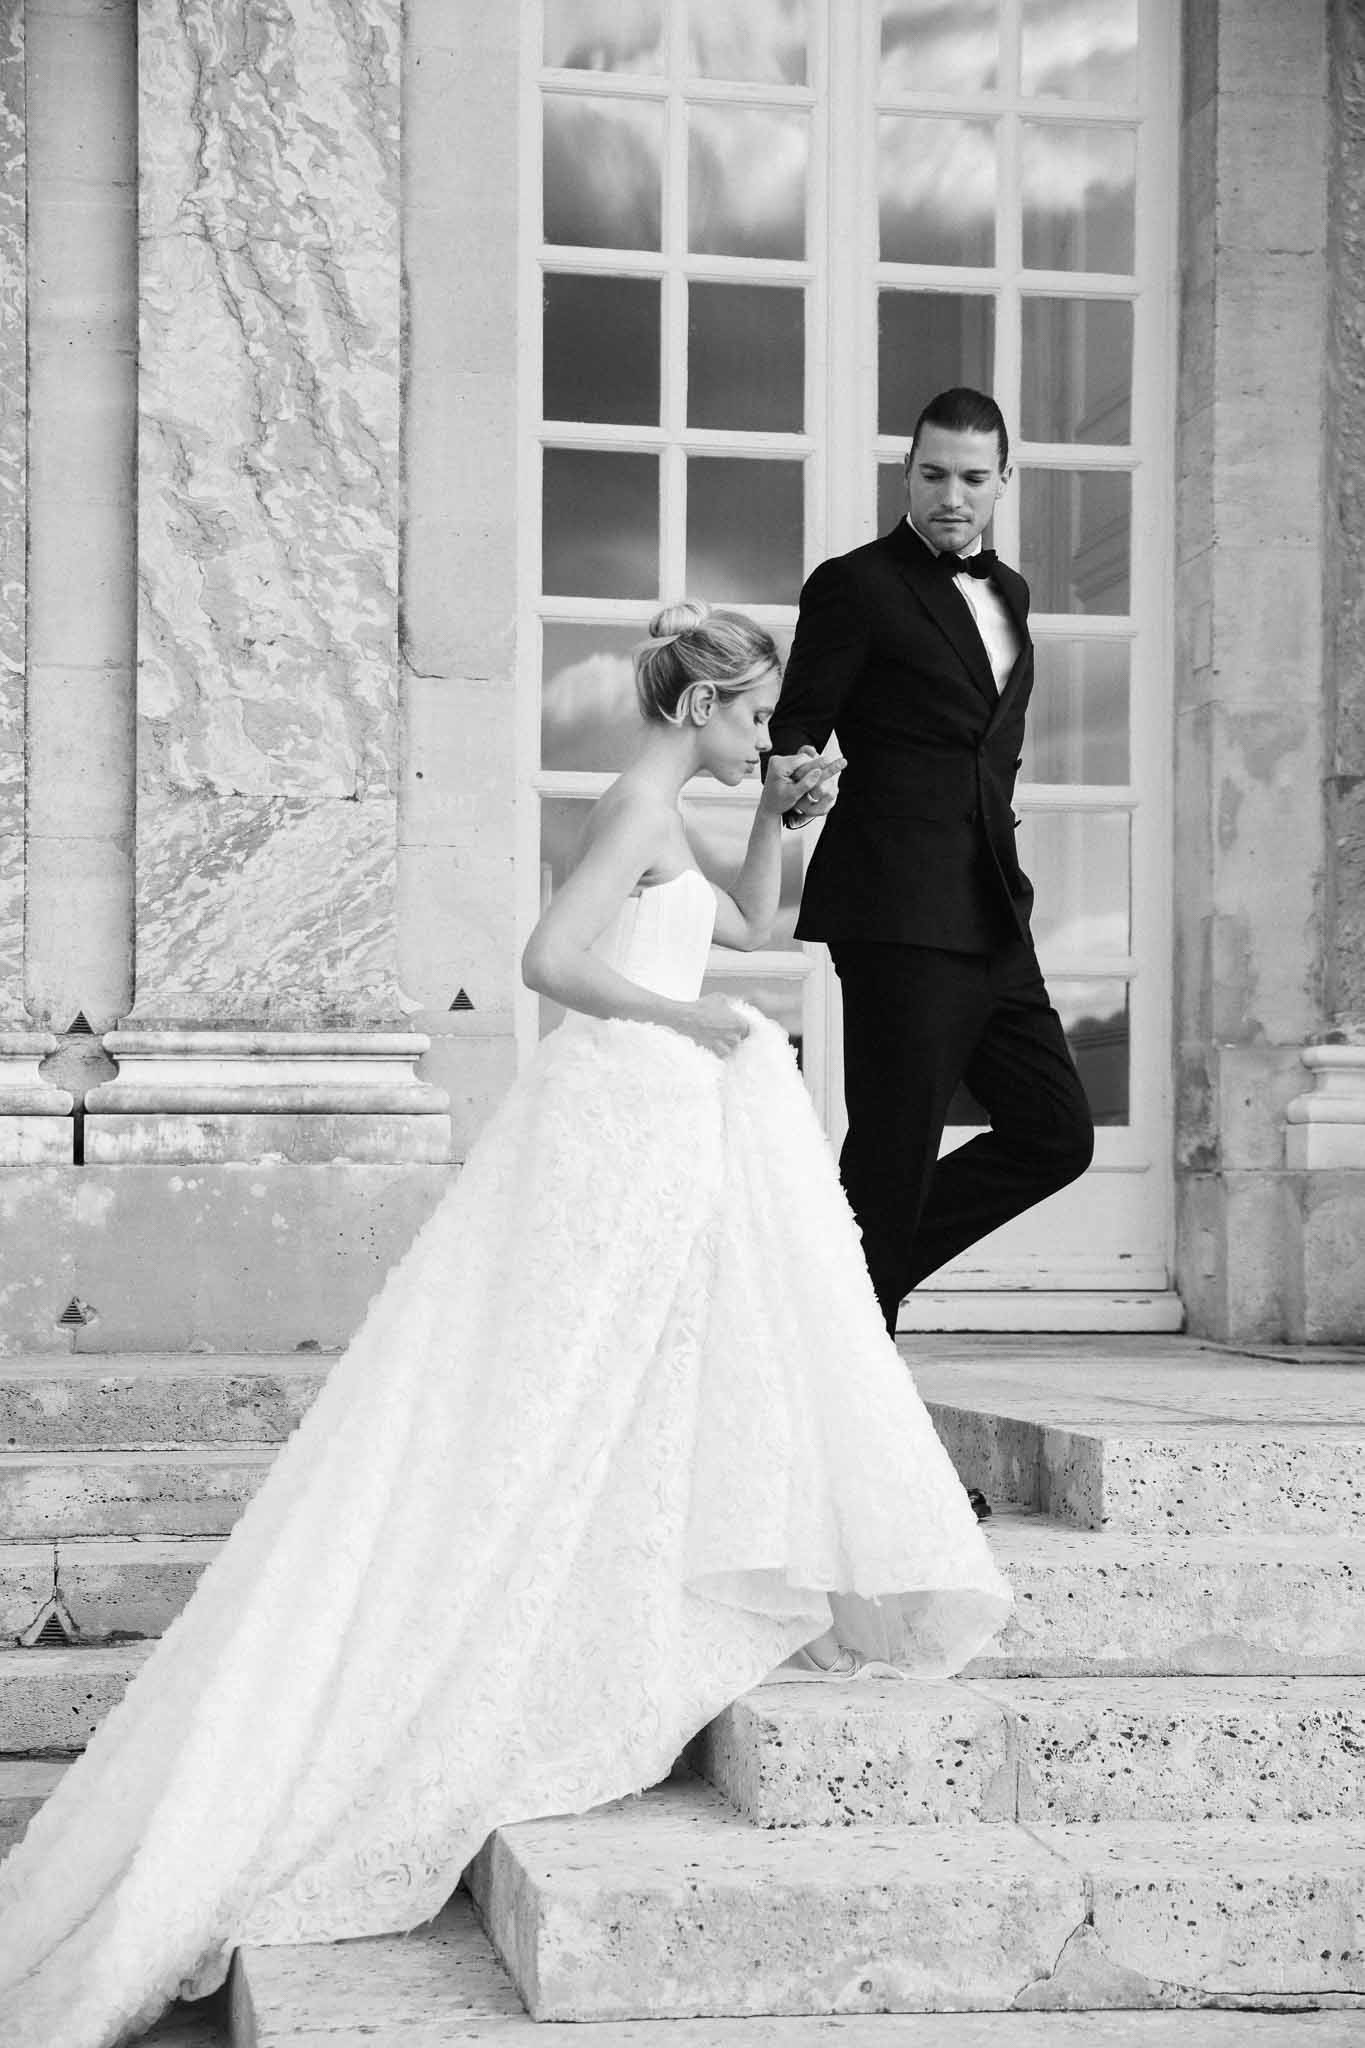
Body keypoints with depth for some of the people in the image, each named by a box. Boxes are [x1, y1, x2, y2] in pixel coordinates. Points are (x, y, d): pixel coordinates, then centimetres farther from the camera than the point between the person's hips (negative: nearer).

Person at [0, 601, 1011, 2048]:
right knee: (552, 1402, -8)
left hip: (655, 1122, 10)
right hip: (624, 1118, -10)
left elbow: (747, 928, 32)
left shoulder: (658, 818, 17)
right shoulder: (641, 808, -12)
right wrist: (683, 1015, -15)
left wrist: (774, 813, 21)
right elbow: (549, 959, -23)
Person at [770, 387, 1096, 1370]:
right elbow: (798, 726, -7)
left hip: (991, 920, 8)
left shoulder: (1007, 592, 20)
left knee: (1056, 1133, 7)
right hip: (901, 911, -8)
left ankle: (861, 1270, 17)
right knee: (893, 1151, -6)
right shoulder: (855, 586, -3)